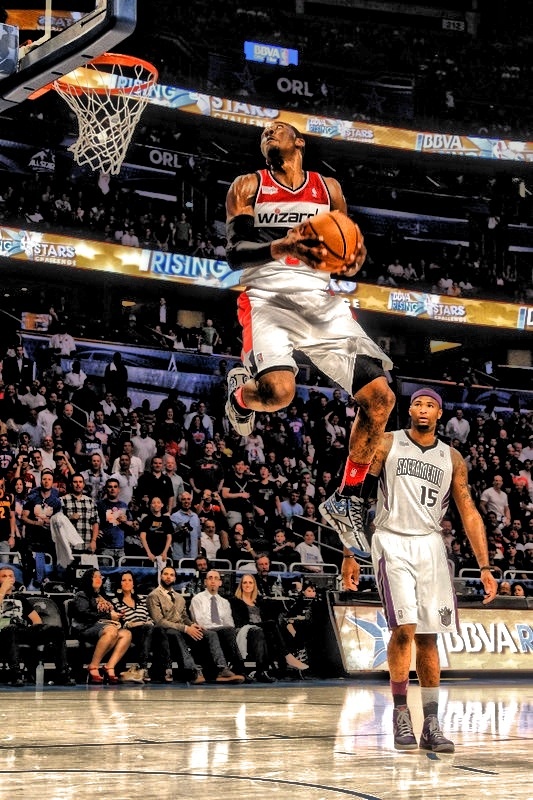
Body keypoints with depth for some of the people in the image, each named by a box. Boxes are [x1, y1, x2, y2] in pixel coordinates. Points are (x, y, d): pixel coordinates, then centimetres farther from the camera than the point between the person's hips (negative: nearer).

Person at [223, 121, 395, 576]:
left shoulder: (328, 189, 18)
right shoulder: (248, 186, 9)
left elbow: (349, 247, 20)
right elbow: (235, 253, -2)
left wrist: (353, 262, -6)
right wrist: (281, 247, -21)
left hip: (321, 300, 4)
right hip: (267, 296, -4)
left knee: (380, 398, -9)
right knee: (278, 391, -32)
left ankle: (347, 500, 7)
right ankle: (241, 392, 9)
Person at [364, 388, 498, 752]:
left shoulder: (452, 459, 11)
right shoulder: (387, 444, 3)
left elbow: (469, 512, 9)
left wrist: (485, 566, 2)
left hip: (430, 545, 3)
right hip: (392, 542, -3)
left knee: (428, 636, 3)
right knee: (404, 629, -15)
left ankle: (432, 724, 7)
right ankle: (401, 714, -2)